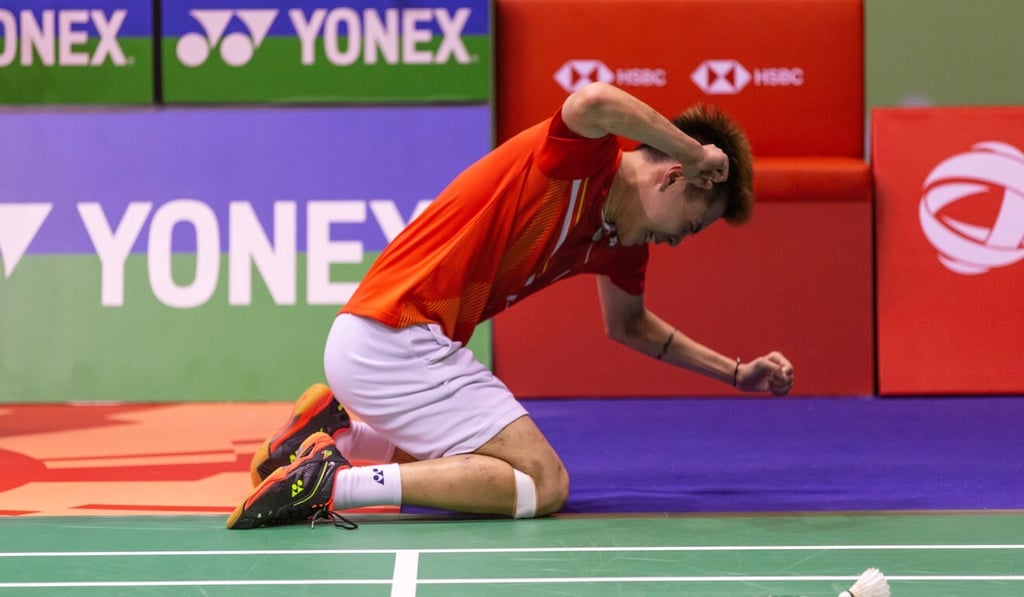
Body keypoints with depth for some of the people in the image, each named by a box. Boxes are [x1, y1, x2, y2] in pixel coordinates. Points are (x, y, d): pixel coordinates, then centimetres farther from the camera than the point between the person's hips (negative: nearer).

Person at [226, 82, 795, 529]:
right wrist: (697, 154, -24)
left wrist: (737, 373, 31)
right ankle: (333, 481, -18)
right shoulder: (584, 156, -12)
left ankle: (338, 430, 21)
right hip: (391, 339, -10)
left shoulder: (623, 237, 14)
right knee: (543, 485, -14)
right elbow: (593, 103, -39)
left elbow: (627, 323, 34)